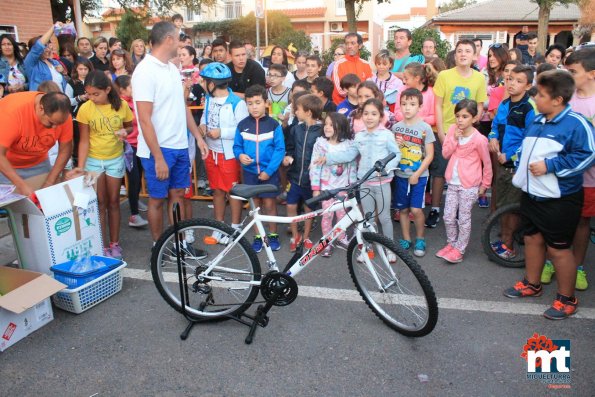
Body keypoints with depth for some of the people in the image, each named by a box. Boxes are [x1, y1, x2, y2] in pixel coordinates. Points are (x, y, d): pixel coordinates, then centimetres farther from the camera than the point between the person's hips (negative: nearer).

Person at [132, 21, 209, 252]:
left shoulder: (172, 68, 9)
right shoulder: (145, 71, -16)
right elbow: (145, 119, -19)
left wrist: (198, 137, 13)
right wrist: (158, 157, -21)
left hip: (179, 146, 7)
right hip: (158, 149, -7)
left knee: (177, 194, 14)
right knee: (158, 199, 7)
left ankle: (181, 242, 27)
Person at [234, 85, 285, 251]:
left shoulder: (274, 125, -7)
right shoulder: (242, 125, 0)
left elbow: (280, 149, -9)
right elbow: (237, 146, 7)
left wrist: (268, 170, -14)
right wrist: (240, 155, -16)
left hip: (269, 172, -2)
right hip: (250, 172, 2)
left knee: (269, 204, 4)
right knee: (254, 204, 11)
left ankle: (273, 235, 22)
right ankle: (258, 236, 23)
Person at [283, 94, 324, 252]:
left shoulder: (321, 132, -13)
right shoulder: (296, 129, 0)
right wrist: (288, 156, -9)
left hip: (310, 177, -3)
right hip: (295, 175, 4)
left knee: (309, 208, 12)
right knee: (291, 206, 6)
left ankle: (306, 237, 31)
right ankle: (295, 236, 26)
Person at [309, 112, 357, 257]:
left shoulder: (349, 144, -4)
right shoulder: (320, 144, -7)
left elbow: (353, 166, 0)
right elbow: (315, 166, -7)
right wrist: (315, 188, -9)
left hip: (343, 186, 1)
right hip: (326, 186, -1)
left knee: (342, 214, 9)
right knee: (327, 215, 2)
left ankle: (342, 238, 30)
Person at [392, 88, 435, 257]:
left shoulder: (425, 128, -7)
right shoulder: (396, 127, 3)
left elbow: (429, 155, -6)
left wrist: (417, 174, -12)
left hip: (419, 176, -3)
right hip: (400, 175, 3)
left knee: (416, 210, -7)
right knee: (403, 209, 9)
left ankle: (420, 239, 14)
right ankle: (406, 239, 24)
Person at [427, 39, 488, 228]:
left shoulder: (479, 78, 0)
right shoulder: (444, 75, -5)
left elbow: (479, 107, 6)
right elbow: (438, 106, -4)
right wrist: (441, 132, -9)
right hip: (445, 132, -1)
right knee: (439, 172, 1)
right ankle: (435, 210, 12)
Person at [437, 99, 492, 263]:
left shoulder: (479, 139, -15)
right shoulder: (452, 130, -1)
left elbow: (487, 164, -3)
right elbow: (445, 154, 1)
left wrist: (485, 185, 4)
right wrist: (454, 138, -14)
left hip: (469, 186, -5)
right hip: (453, 183, 5)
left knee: (463, 219, 4)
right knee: (448, 217, 9)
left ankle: (459, 250, 17)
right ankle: (451, 244, 29)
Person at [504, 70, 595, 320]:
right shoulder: (536, 121, 10)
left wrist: (549, 165, -23)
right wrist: (521, 171, 11)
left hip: (559, 200, -8)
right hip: (531, 195, 8)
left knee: (558, 250, 2)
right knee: (532, 239, 18)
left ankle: (567, 299, 19)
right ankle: (532, 284, 36)